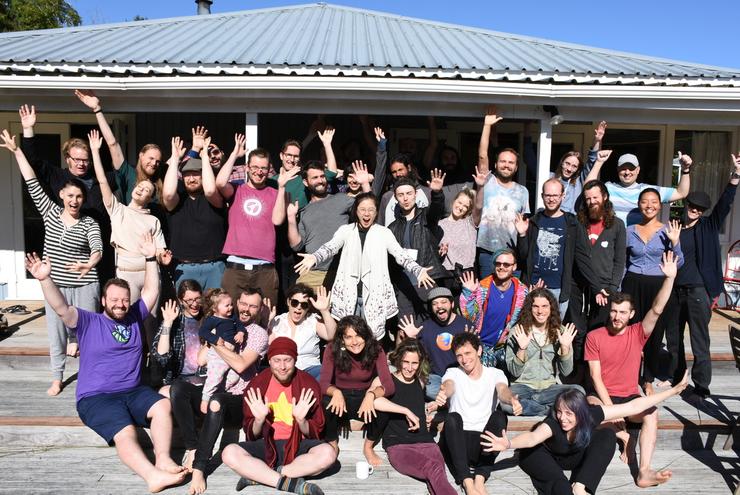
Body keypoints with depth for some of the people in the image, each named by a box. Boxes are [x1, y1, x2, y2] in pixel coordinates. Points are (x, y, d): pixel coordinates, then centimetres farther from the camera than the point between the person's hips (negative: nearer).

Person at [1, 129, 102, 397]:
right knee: (56, 334, 7)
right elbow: (33, 184, -1)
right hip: (55, 284, 3)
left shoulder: (89, 223, -6)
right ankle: (57, 377, 23)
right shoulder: (50, 212, 3)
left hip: (84, 285, -2)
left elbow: (97, 247, -22)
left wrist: (89, 264, -44)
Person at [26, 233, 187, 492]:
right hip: (96, 398, -4)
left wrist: (150, 258, 5)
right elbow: (61, 307, -14)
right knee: (125, 432, -29)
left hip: (133, 391, 5)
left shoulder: (134, 318, 11)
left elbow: (152, 291, 11)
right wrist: (45, 279, -29)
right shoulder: (89, 322, 0)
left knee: (162, 405, -25)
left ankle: (163, 459, -28)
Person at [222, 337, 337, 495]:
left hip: (298, 446, 0)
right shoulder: (257, 385, -2)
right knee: (229, 453, -26)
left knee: (328, 453, -31)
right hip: (266, 446, 1)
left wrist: (301, 420, -22)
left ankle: (257, 476, -22)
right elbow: (252, 435, 0)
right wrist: (259, 419, -21)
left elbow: (315, 432, -2)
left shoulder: (308, 384, -3)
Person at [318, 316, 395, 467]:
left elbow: (389, 386, -24)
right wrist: (336, 392, -43)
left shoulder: (375, 350, -16)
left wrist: (371, 394, -44)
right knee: (326, 403, -33)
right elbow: (323, 383, -21)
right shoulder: (332, 350, -17)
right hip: (341, 397, 0)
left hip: (364, 398, 0)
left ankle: (368, 447, -3)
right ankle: (333, 445, -3)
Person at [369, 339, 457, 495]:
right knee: (435, 470, -34)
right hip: (397, 446, -4)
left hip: (426, 442, 4)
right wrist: (406, 411, -18)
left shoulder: (420, 381, 19)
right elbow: (372, 399, -20)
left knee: (436, 479, -31)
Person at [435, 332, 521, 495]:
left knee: (499, 416, -25)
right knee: (453, 417, -30)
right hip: (456, 443, 0)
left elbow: (502, 390, -15)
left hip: (483, 444, 1)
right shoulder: (453, 373, 7)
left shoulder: (495, 374, 9)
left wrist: (512, 400, -40)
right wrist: (442, 394, -44)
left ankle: (480, 478, -29)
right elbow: (449, 386, -18)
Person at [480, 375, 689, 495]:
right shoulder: (553, 423, -38)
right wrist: (508, 444, -80)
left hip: (576, 458, 3)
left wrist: (672, 391, -22)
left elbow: (634, 406, -23)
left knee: (607, 436, -22)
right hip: (547, 458, -3)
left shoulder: (592, 414, -28)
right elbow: (533, 437, -59)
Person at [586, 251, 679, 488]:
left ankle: (644, 472, -36)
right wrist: (610, 407, -20)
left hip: (630, 397, 1)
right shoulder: (594, 337, -5)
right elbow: (595, 375, -9)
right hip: (602, 395, -1)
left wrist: (670, 277, -27)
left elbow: (656, 310, -16)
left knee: (652, 414, -30)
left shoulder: (637, 333, 0)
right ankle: (624, 437, -12)